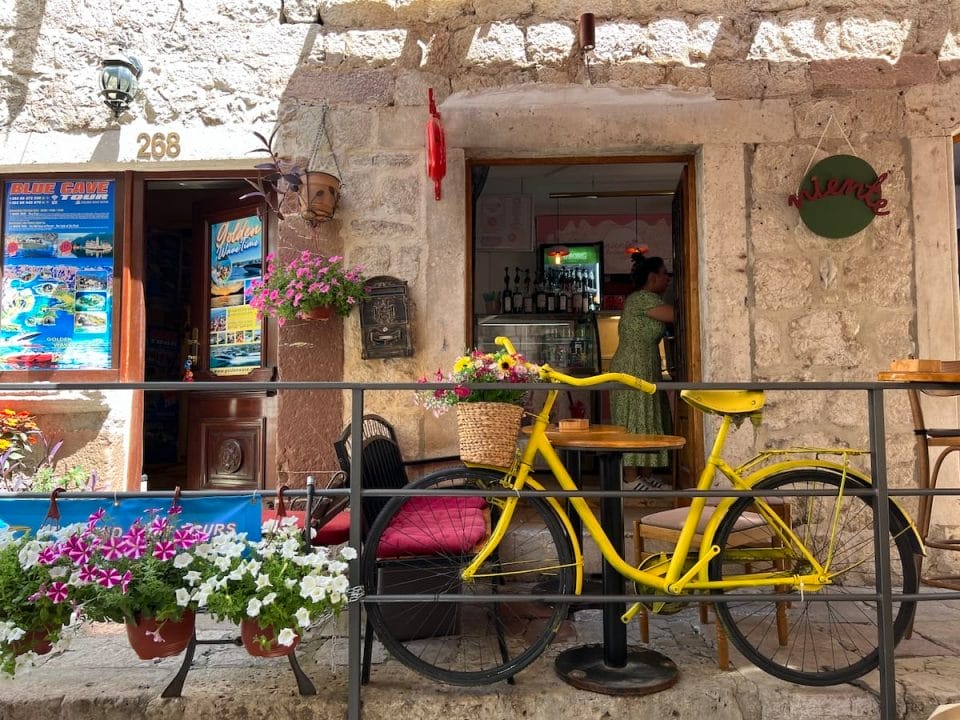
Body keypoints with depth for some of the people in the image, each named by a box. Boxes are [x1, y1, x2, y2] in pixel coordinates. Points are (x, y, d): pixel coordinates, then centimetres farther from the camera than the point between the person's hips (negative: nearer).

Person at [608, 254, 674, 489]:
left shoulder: (644, 300, 18)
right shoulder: (643, 298, -13)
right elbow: (676, 315, -18)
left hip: (644, 370, 10)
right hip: (633, 368, -10)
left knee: (646, 420, 10)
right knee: (634, 421, -7)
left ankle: (646, 475, 15)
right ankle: (631, 478, -3)